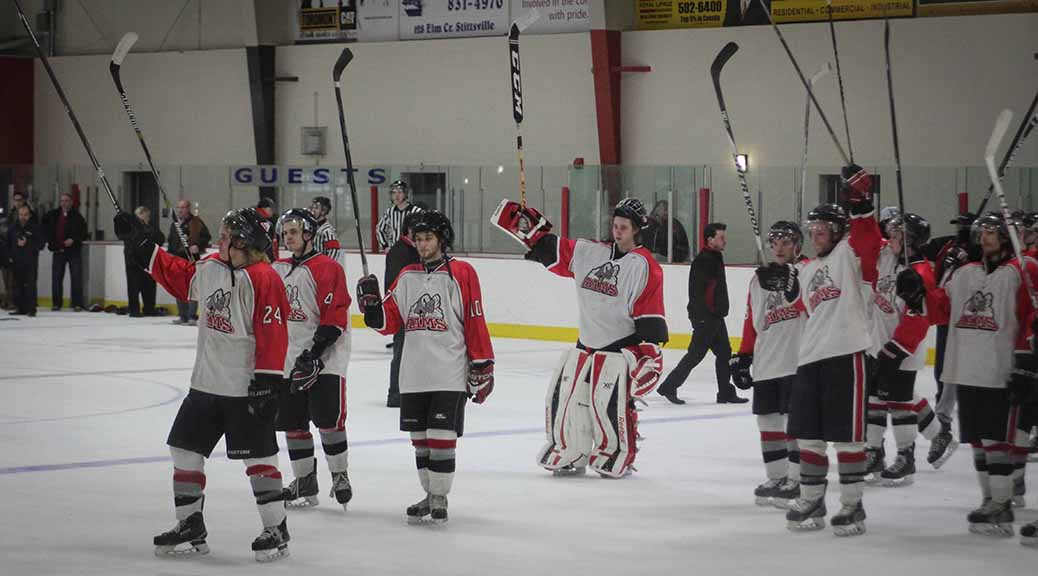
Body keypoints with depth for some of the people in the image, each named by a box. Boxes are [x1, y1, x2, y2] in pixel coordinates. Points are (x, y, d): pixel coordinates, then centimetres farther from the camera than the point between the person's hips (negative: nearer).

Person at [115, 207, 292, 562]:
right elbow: (178, 276, 23)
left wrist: (267, 382, -21)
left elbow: (273, 337, -20)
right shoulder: (211, 269, 7)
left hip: (245, 389, -9)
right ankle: (190, 527, 21)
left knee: (258, 458, -4)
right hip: (206, 384, 9)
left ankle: (276, 531, 6)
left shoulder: (265, 280, -18)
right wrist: (139, 243, 21)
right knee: (185, 450, 11)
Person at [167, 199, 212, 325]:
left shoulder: (196, 222, -3)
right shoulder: (174, 224, 19)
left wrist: (198, 245, -20)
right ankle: (183, 316, 18)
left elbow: (206, 236, -6)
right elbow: (170, 242, 26)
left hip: (192, 258, -8)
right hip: (177, 260, 8)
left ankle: (192, 317, -11)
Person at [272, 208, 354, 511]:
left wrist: (314, 354, -20)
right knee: (293, 423, 7)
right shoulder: (278, 270, 14)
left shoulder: (327, 268, -10)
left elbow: (334, 317, -16)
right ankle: (305, 483, 17)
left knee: (328, 418, -13)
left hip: (326, 357, -7)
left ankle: (340, 476, 1)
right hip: (290, 358, 7)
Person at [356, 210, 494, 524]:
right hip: (414, 376, 6)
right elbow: (389, 322, 12)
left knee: (441, 438, -7)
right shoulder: (407, 277, 12)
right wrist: (371, 303, -8)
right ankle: (430, 495, 23)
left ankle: (439, 498, 4)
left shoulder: (461, 274, -4)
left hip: (450, 376, -5)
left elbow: (475, 323, -5)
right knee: (420, 439, 10)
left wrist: (482, 368, -7)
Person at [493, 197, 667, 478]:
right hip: (586, 344, 6)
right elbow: (552, 249, 13)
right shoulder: (589, 252, 8)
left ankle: (619, 457, 7)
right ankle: (569, 454, 21)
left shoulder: (644, 266, -9)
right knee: (564, 398, 7)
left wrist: (650, 354, -17)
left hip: (621, 347, -6)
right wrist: (526, 226, 3)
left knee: (610, 403, -12)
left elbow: (651, 315, -12)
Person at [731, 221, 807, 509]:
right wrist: (742, 358, 18)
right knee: (768, 421, 10)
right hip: (765, 365, 7)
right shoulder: (758, 281, 17)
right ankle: (776, 479, 21)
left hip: (798, 363, -7)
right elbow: (751, 323, 21)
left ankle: (795, 481, -2)